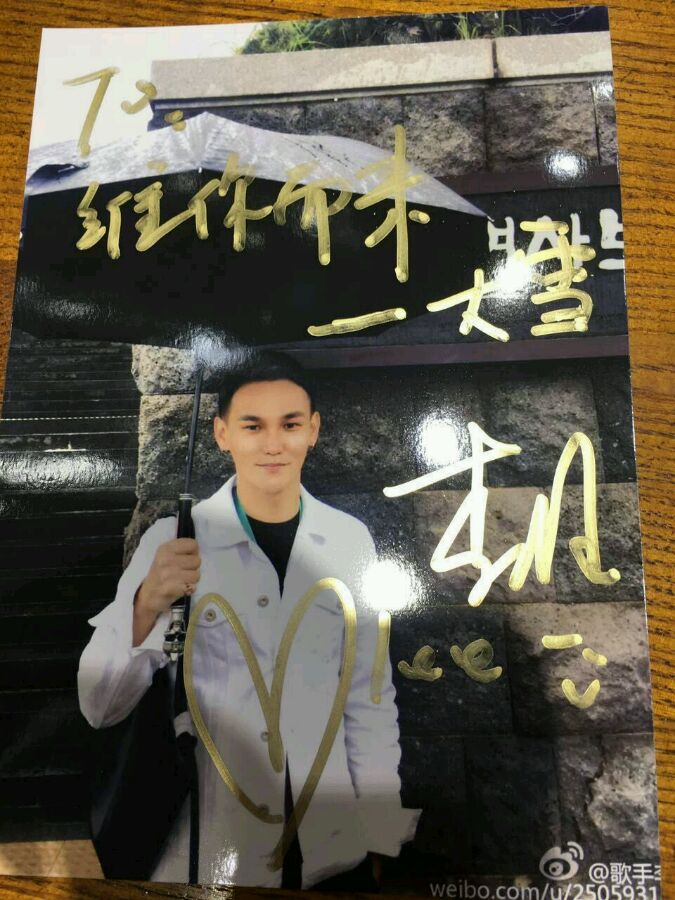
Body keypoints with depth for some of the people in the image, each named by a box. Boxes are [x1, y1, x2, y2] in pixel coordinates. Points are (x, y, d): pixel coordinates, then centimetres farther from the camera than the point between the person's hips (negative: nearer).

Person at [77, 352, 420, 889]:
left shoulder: (350, 540, -7)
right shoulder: (173, 541, -13)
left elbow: (370, 697, 0)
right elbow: (100, 708, -13)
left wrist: (379, 836, 3)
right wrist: (147, 604, -29)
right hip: (210, 852, -1)